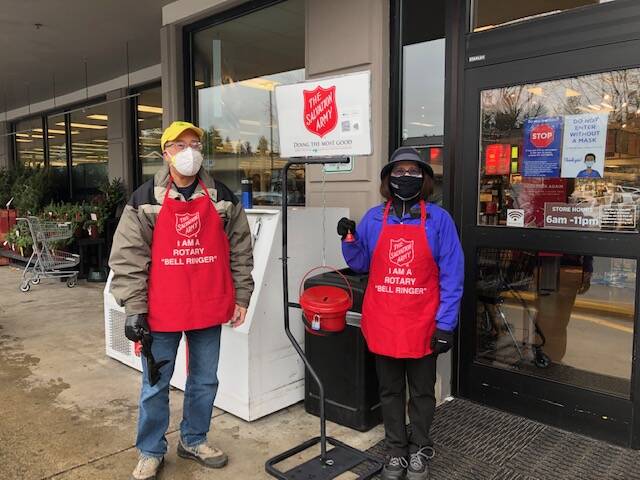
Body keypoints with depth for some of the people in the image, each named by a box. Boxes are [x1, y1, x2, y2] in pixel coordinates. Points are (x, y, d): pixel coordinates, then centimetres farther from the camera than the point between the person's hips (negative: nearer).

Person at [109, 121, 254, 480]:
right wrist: (135, 309, -9)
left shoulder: (223, 198, 4)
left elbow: (240, 251, 8)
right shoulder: (145, 201, -3)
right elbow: (127, 258, -5)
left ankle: (194, 441, 37)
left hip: (209, 310, 2)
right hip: (161, 312, -2)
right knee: (155, 385, 11)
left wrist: (241, 297, 6)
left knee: (205, 381, 16)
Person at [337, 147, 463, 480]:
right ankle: (396, 451, 34)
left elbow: (451, 277, -6)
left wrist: (445, 324, -10)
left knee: (422, 392, 15)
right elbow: (360, 264, 11)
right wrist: (349, 240, -8)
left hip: (422, 325, -2)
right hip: (382, 323, 2)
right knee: (390, 391, 16)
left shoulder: (438, 219, -5)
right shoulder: (373, 219, 2)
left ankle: (419, 450, 36)